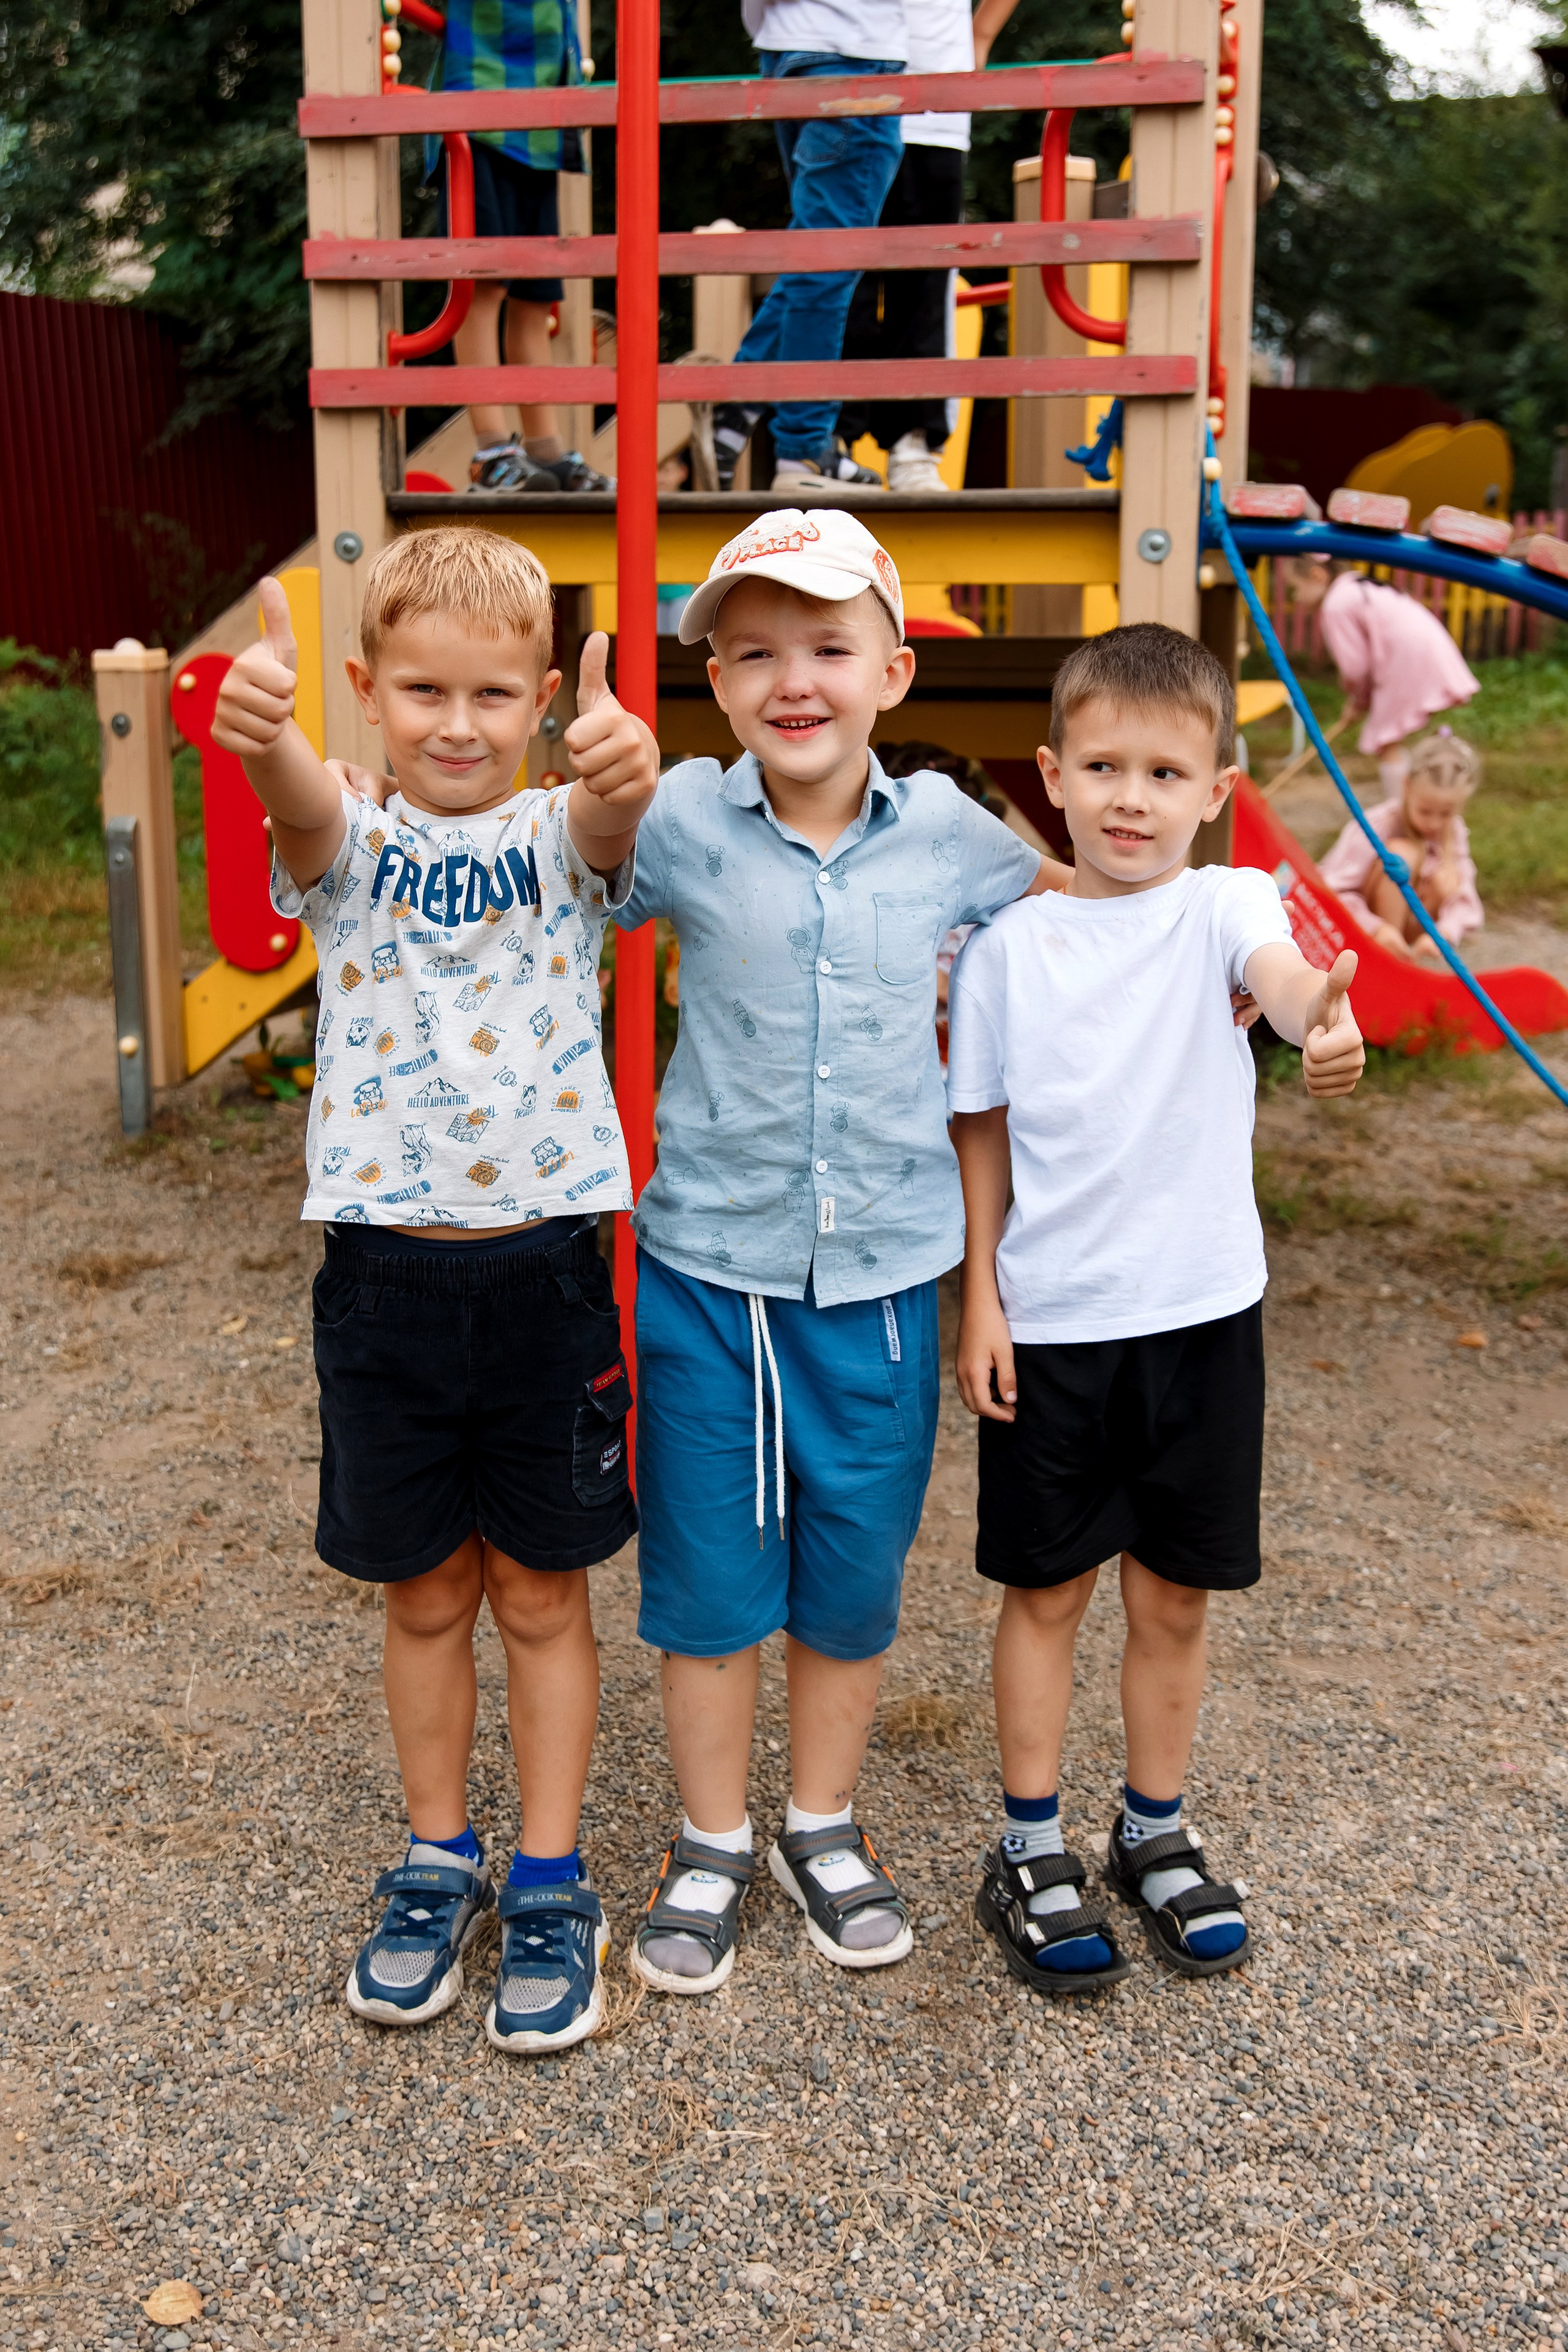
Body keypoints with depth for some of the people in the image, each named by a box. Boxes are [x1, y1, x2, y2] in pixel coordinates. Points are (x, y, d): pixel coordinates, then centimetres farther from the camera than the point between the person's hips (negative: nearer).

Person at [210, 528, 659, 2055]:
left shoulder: (561, 834, -1)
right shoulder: (349, 839, 0)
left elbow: (614, 811, -25)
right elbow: (299, 800, -24)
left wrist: (627, 764, -50)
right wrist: (258, 729, -49)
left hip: (544, 1267, -1)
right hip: (385, 1274, 1)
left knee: (540, 1595, 11)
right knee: (423, 1595, 15)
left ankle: (550, 1888, 27)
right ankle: (437, 1863, 34)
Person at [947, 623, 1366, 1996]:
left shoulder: (1222, 908, -5)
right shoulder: (1012, 946, -2)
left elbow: (1276, 970, -29)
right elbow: (982, 1133, 3)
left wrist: (1320, 1018, -52)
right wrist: (978, 1296, -1)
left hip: (1201, 1311, 0)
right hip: (1050, 1318, 0)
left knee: (1175, 1592, 13)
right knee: (1047, 1586, 11)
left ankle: (1157, 1834, 33)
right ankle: (1032, 1852, 26)